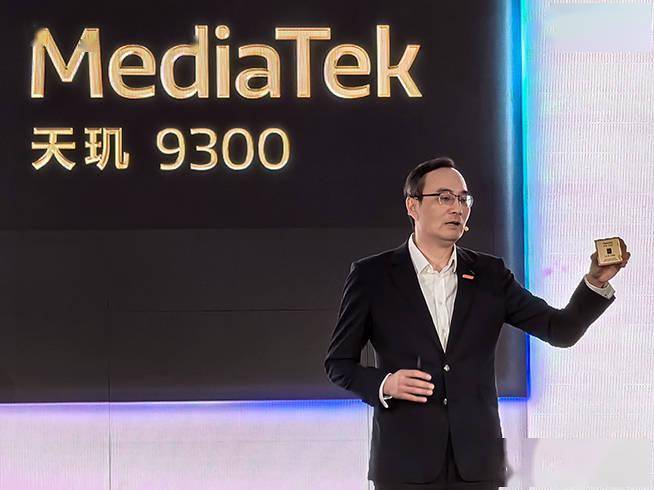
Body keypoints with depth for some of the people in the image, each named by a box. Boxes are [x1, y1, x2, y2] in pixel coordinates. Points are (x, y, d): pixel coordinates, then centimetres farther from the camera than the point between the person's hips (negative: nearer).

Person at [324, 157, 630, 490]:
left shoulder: (490, 274, 10)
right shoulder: (372, 275, 3)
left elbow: (560, 330, 4)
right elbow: (338, 363, 6)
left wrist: (596, 281, -12)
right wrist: (383, 384, -13)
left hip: (476, 463, 2)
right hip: (405, 461, -2)